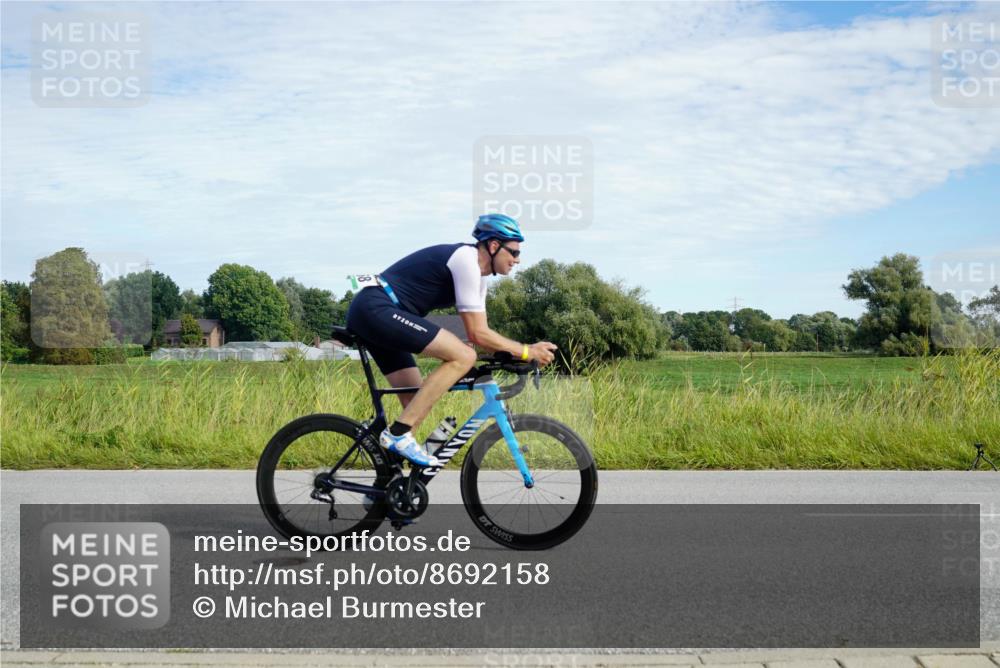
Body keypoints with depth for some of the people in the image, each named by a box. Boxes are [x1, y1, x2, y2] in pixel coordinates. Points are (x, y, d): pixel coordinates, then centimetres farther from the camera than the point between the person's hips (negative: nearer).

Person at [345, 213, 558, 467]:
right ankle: (398, 433, -18)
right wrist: (526, 352, -8)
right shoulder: (466, 260, -13)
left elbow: (480, 332, 19)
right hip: (376, 309, -11)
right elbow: (477, 334, -15)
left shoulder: (477, 272, 18)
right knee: (463, 357, -18)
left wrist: (520, 352, 8)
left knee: (417, 401, 11)